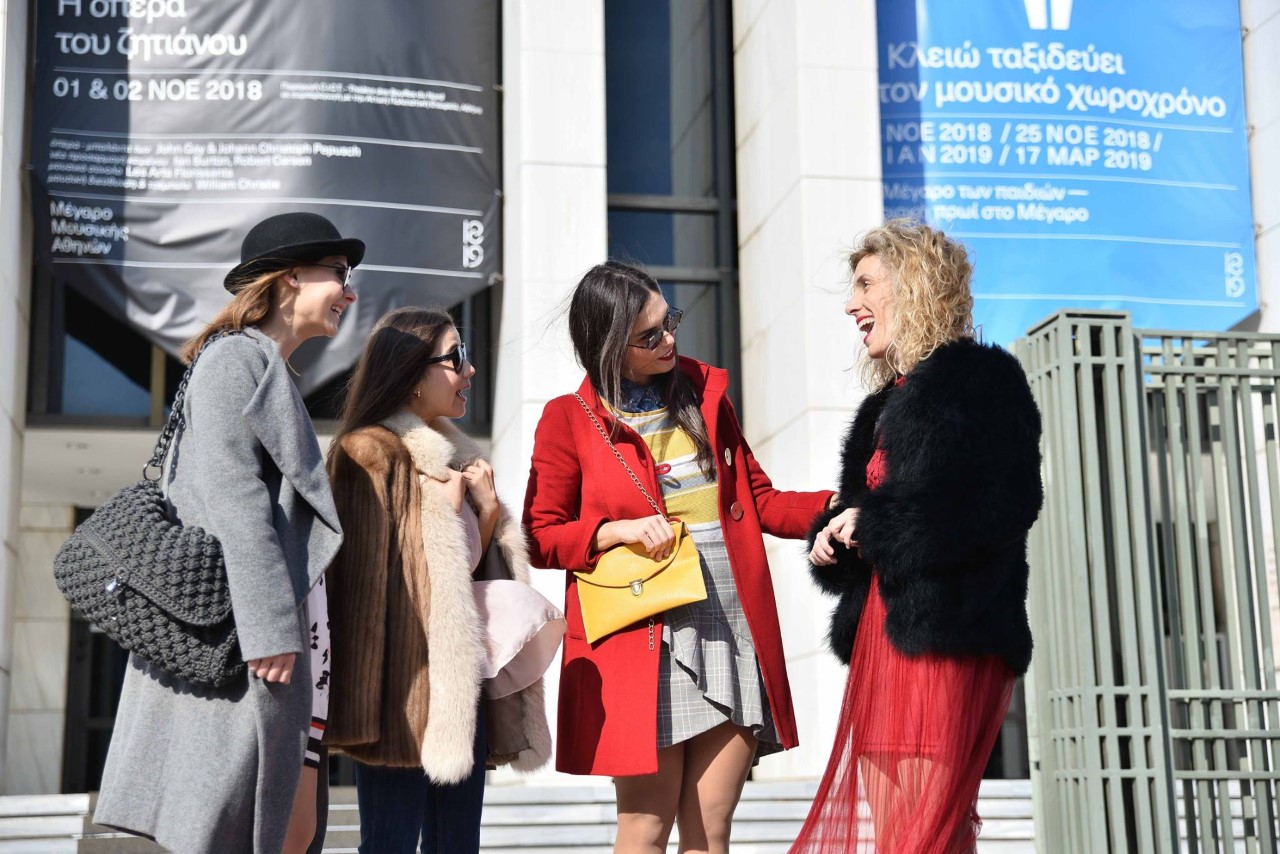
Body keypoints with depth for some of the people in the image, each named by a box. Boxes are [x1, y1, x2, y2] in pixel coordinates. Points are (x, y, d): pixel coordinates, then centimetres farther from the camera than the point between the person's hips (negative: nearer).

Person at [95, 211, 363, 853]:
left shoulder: (270, 370, 23)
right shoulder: (235, 358, -6)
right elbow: (232, 497, -17)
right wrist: (269, 627, -22)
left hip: (285, 631, 10)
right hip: (235, 633, -10)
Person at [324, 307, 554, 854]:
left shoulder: (452, 456, 19)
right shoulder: (372, 454, -8)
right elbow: (378, 576, -14)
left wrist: (488, 510, 6)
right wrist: (449, 504, -9)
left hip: (461, 685, 8)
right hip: (406, 687, -8)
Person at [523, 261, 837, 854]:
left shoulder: (704, 394, 14)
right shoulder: (569, 420, 1)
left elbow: (759, 502, 17)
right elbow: (539, 537, 3)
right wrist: (617, 530, -13)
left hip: (733, 632, 4)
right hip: (641, 642, -3)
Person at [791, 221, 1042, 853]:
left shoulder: (983, 377, -2)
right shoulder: (890, 402, 23)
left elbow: (1000, 505, -15)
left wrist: (872, 524, -11)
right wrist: (833, 540, 3)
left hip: (944, 632, -8)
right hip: (883, 630, 8)